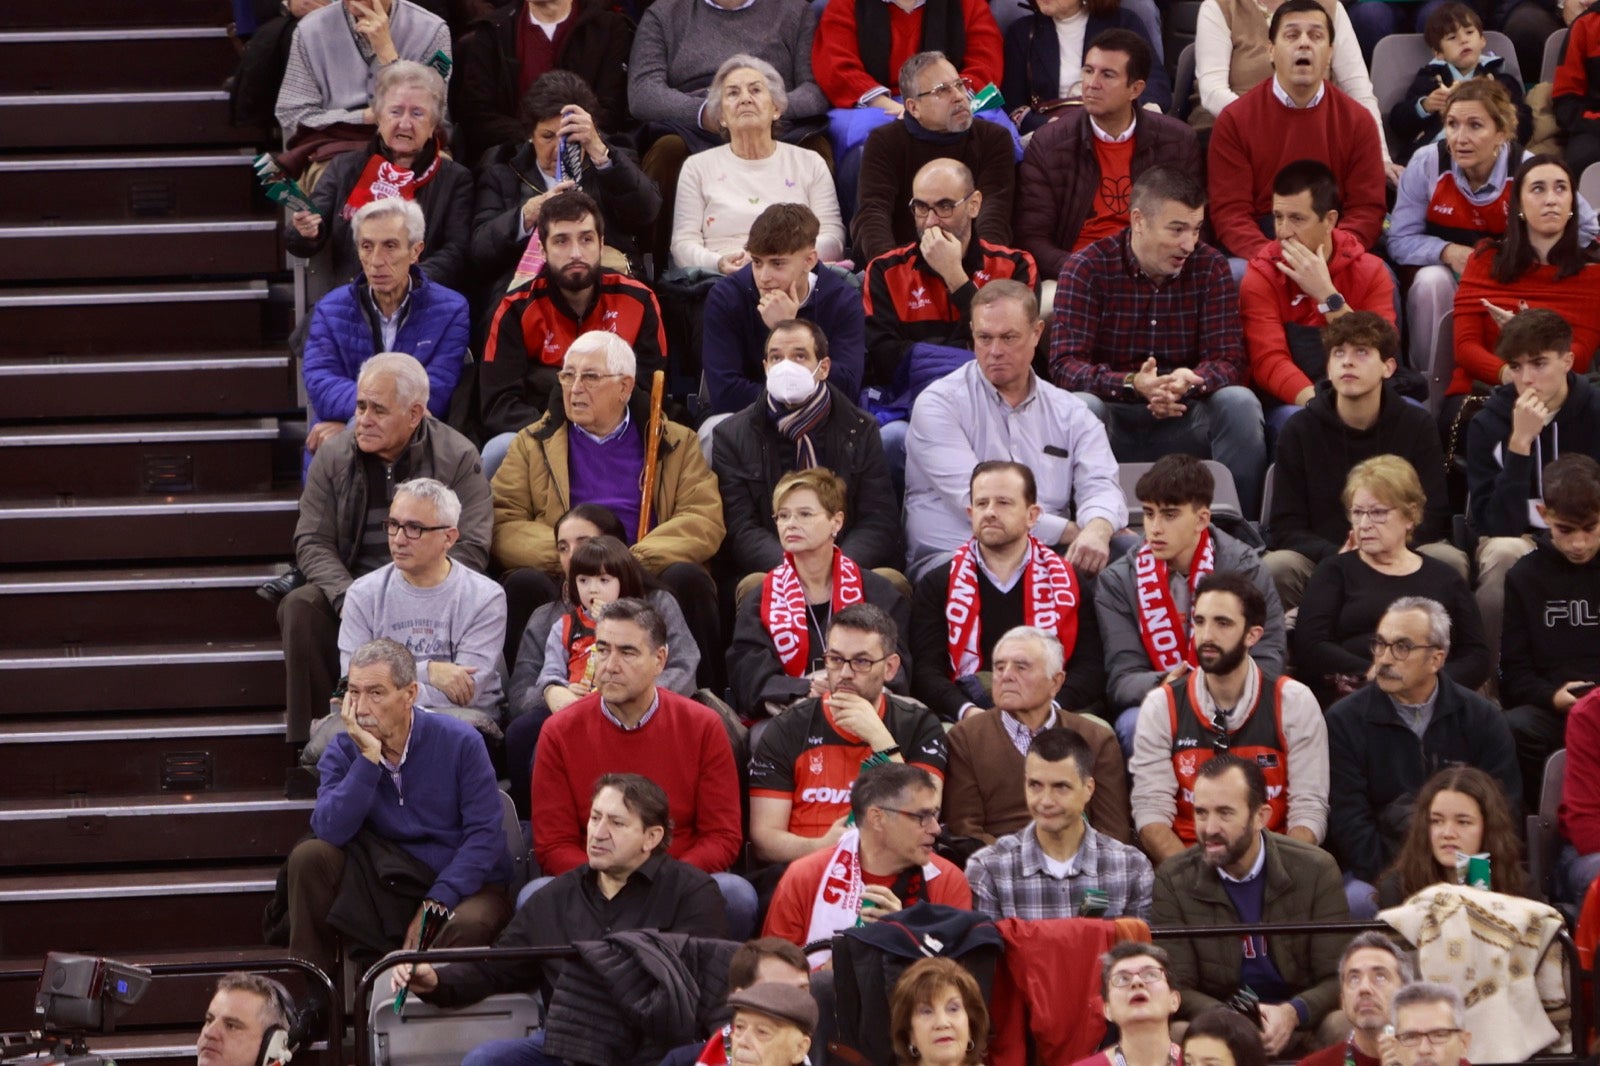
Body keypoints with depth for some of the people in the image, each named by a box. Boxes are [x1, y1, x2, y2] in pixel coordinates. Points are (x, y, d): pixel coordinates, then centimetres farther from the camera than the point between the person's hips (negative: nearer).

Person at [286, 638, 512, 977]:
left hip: (462, 885, -3)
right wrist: (368, 759, -22)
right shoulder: (344, 752, -1)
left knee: (468, 926, -38)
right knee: (309, 857, -20)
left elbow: (484, 834, -12)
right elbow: (329, 832, -17)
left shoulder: (459, 742, -8)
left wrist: (435, 904, -20)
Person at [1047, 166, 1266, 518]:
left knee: (1240, 402, -24)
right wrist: (1132, 384, -34)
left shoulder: (1211, 267, 1)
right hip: (1113, 421, -2)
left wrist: (1190, 382, -30)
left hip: (1182, 420, 2)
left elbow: (1229, 361, -5)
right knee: (1080, 406, -33)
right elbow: (1064, 364, -15)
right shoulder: (1087, 268, -6)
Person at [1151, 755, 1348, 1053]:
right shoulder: (1173, 880, -1)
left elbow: (1337, 979, -2)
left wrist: (1293, 1014, -23)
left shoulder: (1316, 871, -2)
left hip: (1301, 1026, 0)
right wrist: (1229, 1020, -24)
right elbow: (1178, 987, -3)